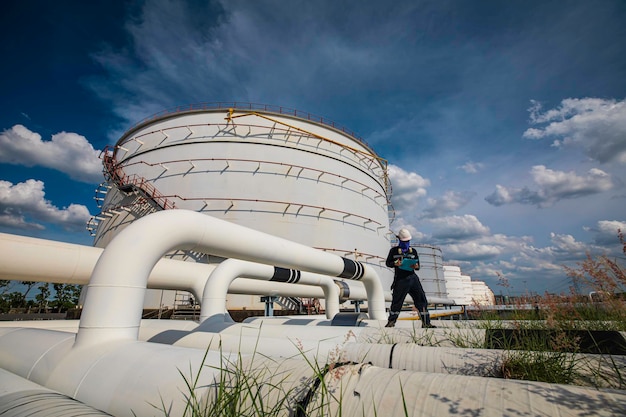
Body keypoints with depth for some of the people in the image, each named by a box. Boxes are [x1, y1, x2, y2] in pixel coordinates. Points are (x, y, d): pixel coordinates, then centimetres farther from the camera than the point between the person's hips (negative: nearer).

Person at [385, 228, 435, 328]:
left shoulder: (413, 251, 13)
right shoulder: (394, 250, 6)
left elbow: (418, 266, 13)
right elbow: (387, 263, 8)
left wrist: (416, 266, -11)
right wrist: (395, 264, -13)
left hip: (412, 278, 3)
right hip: (400, 280, -3)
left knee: (421, 299, 2)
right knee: (396, 301, 2)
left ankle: (426, 323, 12)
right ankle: (391, 322, 17)